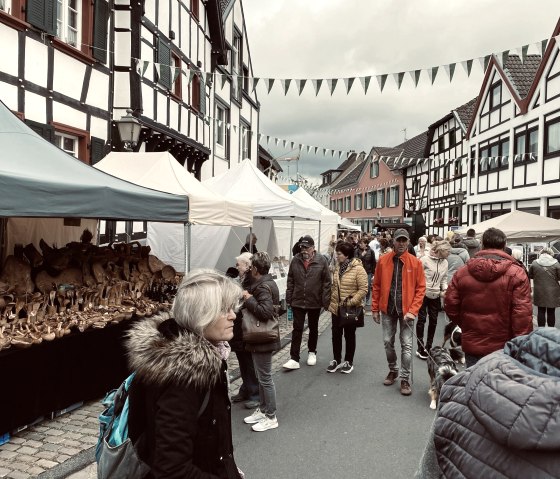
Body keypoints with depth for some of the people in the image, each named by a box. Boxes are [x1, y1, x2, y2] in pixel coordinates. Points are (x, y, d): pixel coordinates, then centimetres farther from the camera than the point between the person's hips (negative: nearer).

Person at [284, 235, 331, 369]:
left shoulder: (321, 260, -7)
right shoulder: (295, 260, -1)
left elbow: (327, 282, -6)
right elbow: (290, 281, 5)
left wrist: (326, 301, -9)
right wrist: (289, 299, 2)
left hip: (315, 302, -1)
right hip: (298, 301, 1)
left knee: (313, 328, 17)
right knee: (297, 329, 0)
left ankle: (312, 352, 36)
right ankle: (294, 359, 4)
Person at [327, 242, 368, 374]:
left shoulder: (358, 269, -16)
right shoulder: (338, 267, 5)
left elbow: (363, 289, -18)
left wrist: (351, 302, -21)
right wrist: (331, 302, 10)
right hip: (336, 308, 6)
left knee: (349, 336, 9)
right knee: (336, 334, 12)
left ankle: (348, 362, 23)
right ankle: (336, 360, 26)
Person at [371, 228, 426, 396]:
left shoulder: (415, 262, -5)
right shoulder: (383, 260, -1)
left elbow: (420, 288, -5)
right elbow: (377, 286, 4)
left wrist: (413, 310, -13)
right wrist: (375, 308, 3)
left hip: (406, 310, -2)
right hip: (387, 309, 2)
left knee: (406, 345, 0)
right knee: (388, 342, 12)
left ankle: (405, 379, 12)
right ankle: (393, 370, 33)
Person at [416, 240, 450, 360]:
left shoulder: (445, 262, 2)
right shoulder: (424, 260, -14)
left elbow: (444, 279, 9)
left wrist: (445, 289, -7)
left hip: (436, 296, 5)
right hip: (423, 294, -5)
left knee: (433, 321, 11)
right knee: (422, 320, 3)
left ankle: (428, 347, 26)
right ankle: (420, 348, 14)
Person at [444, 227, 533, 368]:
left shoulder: (462, 273, -2)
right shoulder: (516, 274, -10)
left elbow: (451, 307, 2)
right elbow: (522, 314, -14)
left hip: (472, 346, 2)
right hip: (504, 349, -2)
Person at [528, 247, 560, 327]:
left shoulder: (534, 263, -6)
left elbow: (530, 275, 5)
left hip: (539, 292, 1)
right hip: (552, 292, -1)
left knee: (541, 311, 11)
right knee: (551, 312, 11)